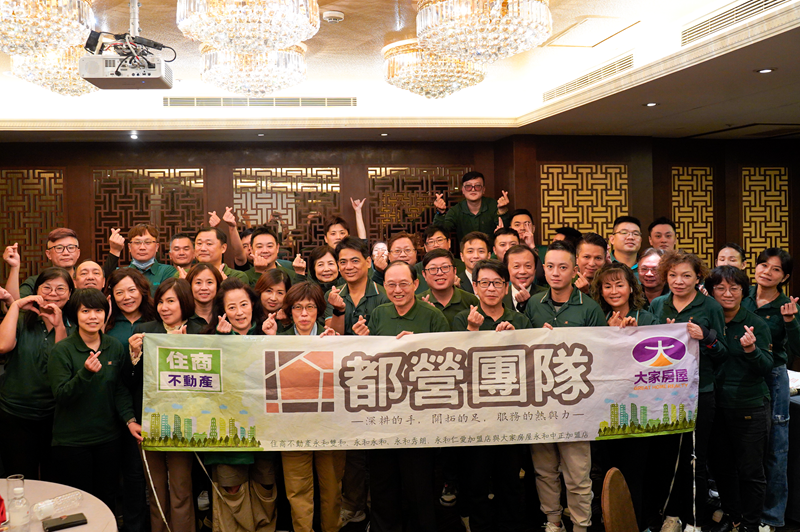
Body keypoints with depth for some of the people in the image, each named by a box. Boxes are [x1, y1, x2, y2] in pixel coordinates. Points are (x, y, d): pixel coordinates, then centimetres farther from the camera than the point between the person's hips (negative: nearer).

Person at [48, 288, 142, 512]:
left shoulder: (115, 347, 2)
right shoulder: (62, 350, -10)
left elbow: (121, 390, 4)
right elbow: (61, 395, -16)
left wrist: (129, 420, -9)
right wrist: (85, 372, -31)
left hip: (108, 438, 4)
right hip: (71, 441, -3)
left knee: (107, 500, 13)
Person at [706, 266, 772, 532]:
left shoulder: (757, 325, -7)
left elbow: (765, 368, -12)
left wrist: (751, 349, -31)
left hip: (749, 407, -4)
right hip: (716, 405, 4)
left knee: (750, 470, 6)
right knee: (722, 466, 16)